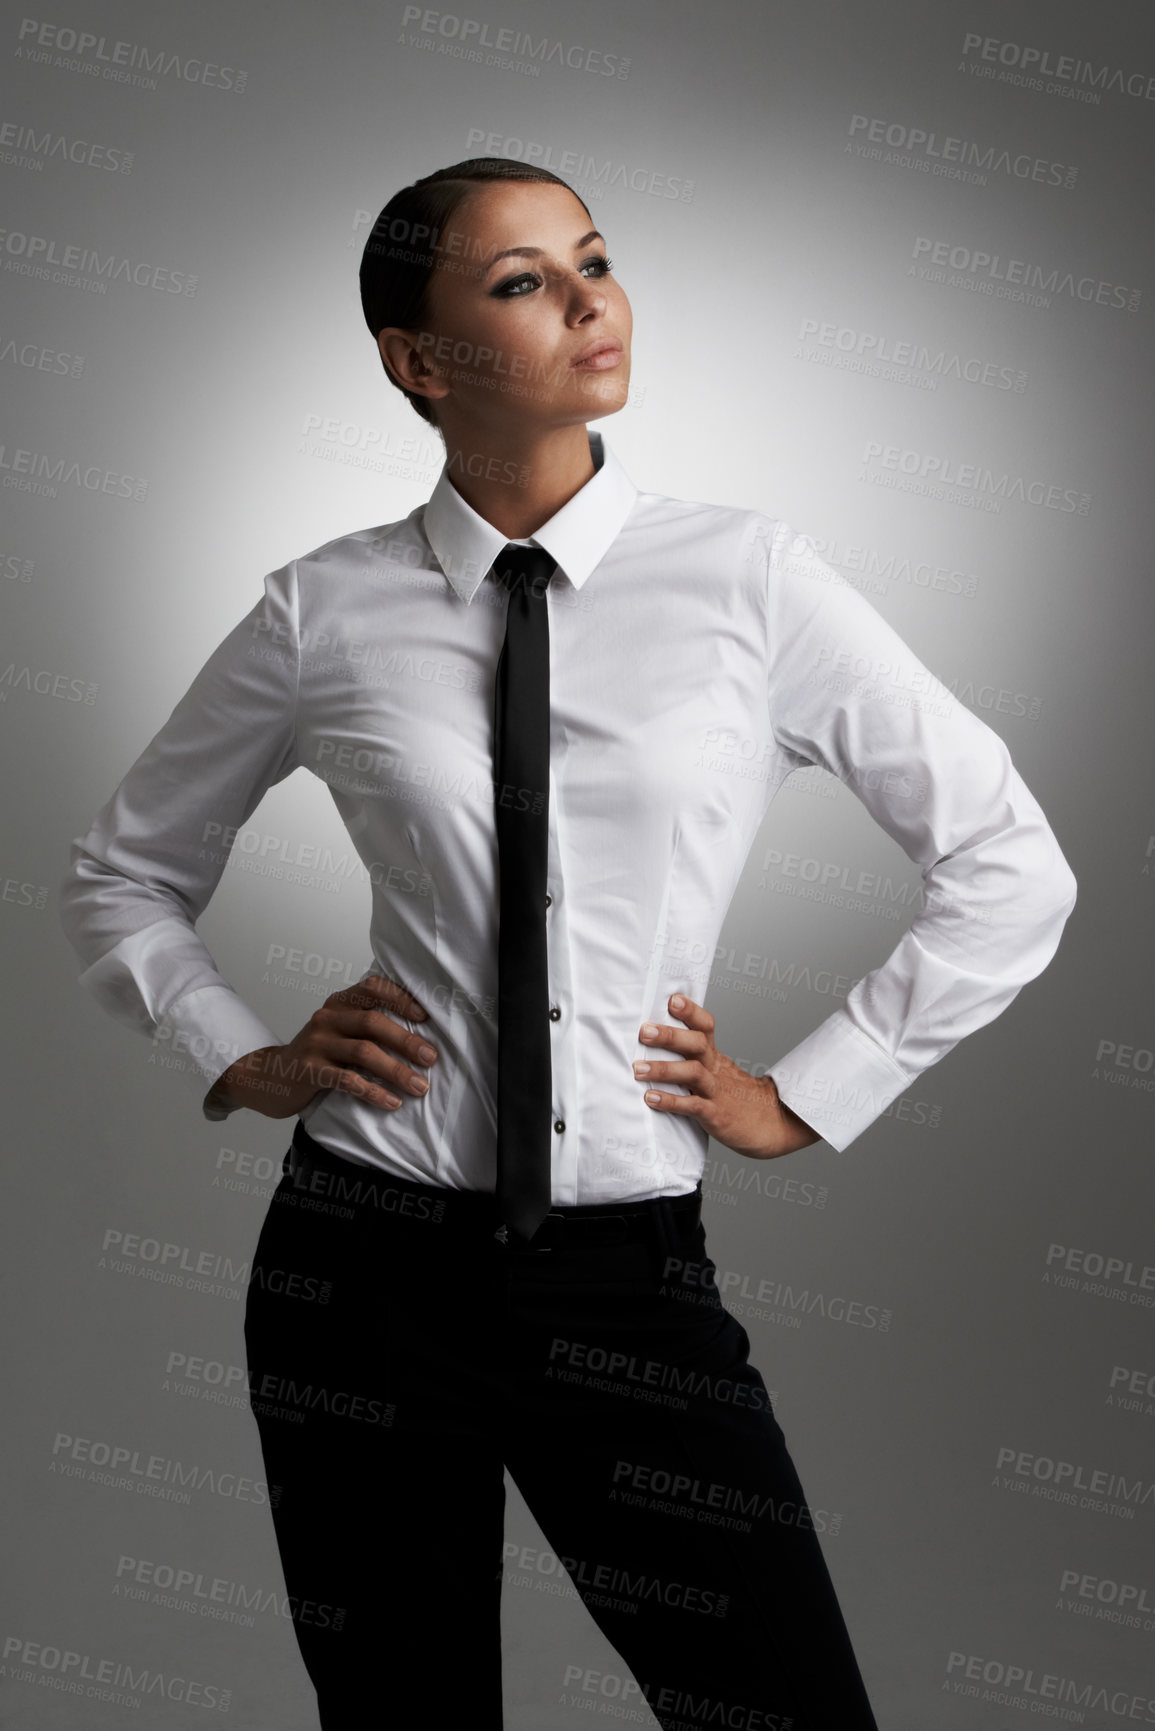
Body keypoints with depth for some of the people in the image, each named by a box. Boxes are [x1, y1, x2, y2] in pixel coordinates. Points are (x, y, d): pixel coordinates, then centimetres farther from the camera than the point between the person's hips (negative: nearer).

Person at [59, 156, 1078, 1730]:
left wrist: (800, 1098, 0)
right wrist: (241, 1059, 1)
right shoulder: (326, 613, -1)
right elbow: (122, 875, 14)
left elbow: (1011, 870, 2)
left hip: (631, 1284, 0)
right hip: (365, 1267, 1)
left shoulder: (749, 578, -4)